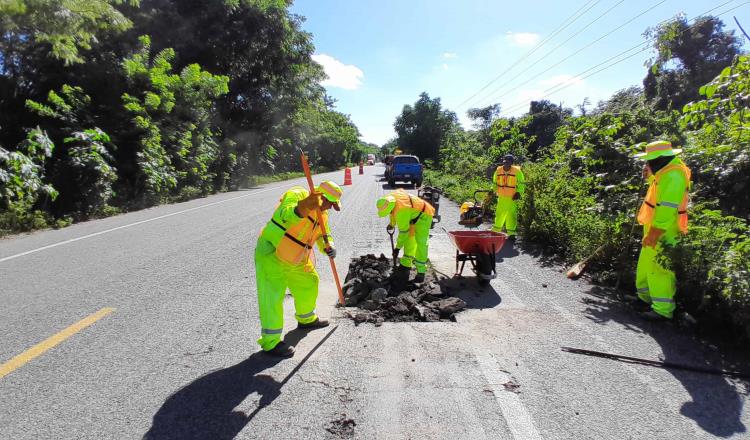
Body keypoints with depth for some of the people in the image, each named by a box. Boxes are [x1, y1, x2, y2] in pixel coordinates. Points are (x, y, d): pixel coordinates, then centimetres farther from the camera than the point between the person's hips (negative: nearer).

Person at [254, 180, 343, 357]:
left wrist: (328, 246, -11)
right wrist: (303, 207, -63)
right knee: (272, 296, -9)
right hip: (271, 255, -9)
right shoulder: (296, 195, -22)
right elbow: (285, 216, -42)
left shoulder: (322, 214, 4)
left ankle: (306, 319, 44)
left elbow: (323, 235, 13)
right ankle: (271, 342, 3)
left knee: (309, 283, 20)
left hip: (296, 259, 9)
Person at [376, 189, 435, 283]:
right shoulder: (390, 198, -14)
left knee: (421, 242, -16)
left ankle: (421, 271, -14)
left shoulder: (402, 210, -38)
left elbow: (403, 231, -29)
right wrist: (392, 223, 22)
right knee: (409, 239, 12)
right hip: (414, 215, 10)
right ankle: (406, 264, 23)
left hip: (423, 216, -9)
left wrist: (398, 247, -20)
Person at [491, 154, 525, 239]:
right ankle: (495, 231, 25)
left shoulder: (517, 171, -6)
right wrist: (493, 190, 5)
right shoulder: (498, 171, 4)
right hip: (501, 198, 3)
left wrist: (519, 192, -12)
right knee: (499, 214, 12)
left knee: (511, 215, -5)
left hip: (512, 198, -3)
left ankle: (511, 233, 2)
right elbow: (495, 183, 18)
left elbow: (522, 184, 1)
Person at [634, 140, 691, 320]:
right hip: (655, 228, 11)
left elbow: (668, 207, -27)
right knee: (646, 264, 20)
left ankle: (663, 309, -2)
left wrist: (655, 232, -29)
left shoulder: (673, 176, -20)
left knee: (659, 268, -8)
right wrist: (650, 175, 11)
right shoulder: (666, 171, 12)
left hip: (663, 232, -11)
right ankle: (646, 296, 34)